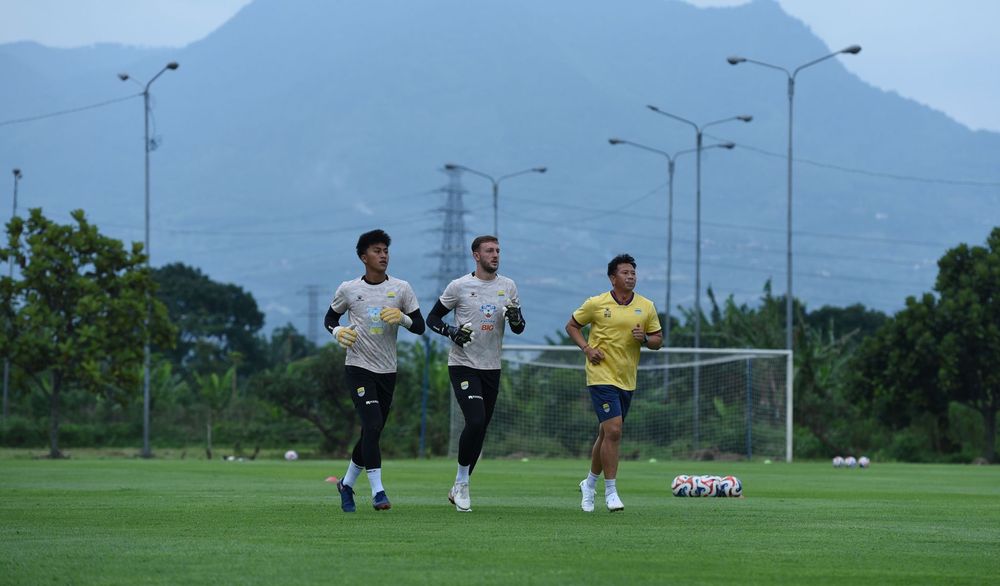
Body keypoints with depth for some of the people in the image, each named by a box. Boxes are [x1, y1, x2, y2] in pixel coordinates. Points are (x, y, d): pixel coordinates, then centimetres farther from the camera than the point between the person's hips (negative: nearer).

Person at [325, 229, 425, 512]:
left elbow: (420, 327, 4)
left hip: (387, 371, 3)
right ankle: (377, 491, -19)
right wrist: (338, 331, -8)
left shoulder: (401, 288, 2)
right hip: (358, 368, -3)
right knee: (372, 425, -19)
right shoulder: (348, 289, 0)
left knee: (372, 433, 9)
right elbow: (330, 317, 14)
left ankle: (347, 483, 29)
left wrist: (401, 317, -16)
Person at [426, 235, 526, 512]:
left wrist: (516, 318, -10)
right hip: (463, 365, -5)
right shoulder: (459, 286, -4)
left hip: (492, 367, 5)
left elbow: (519, 329, 13)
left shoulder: (508, 286, 8)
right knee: (476, 421, -20)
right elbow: (432, 318, 4)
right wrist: (452, 332, -15)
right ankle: (461, 482, -4)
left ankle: (459, 488, 20)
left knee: (480, 429, 7)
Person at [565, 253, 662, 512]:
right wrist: (587, 348, -6)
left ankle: (590, 483, 32)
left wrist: (645, 338, -12)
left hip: (627, 380, 5)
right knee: (613, 431, -16)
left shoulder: (646, 306, 5)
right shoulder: (596, 304, -4)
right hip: (602, 376, -5)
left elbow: (658, 340, 11)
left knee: (607, 433, 14)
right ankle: (610, 491, -9)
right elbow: (572, 325, 9)